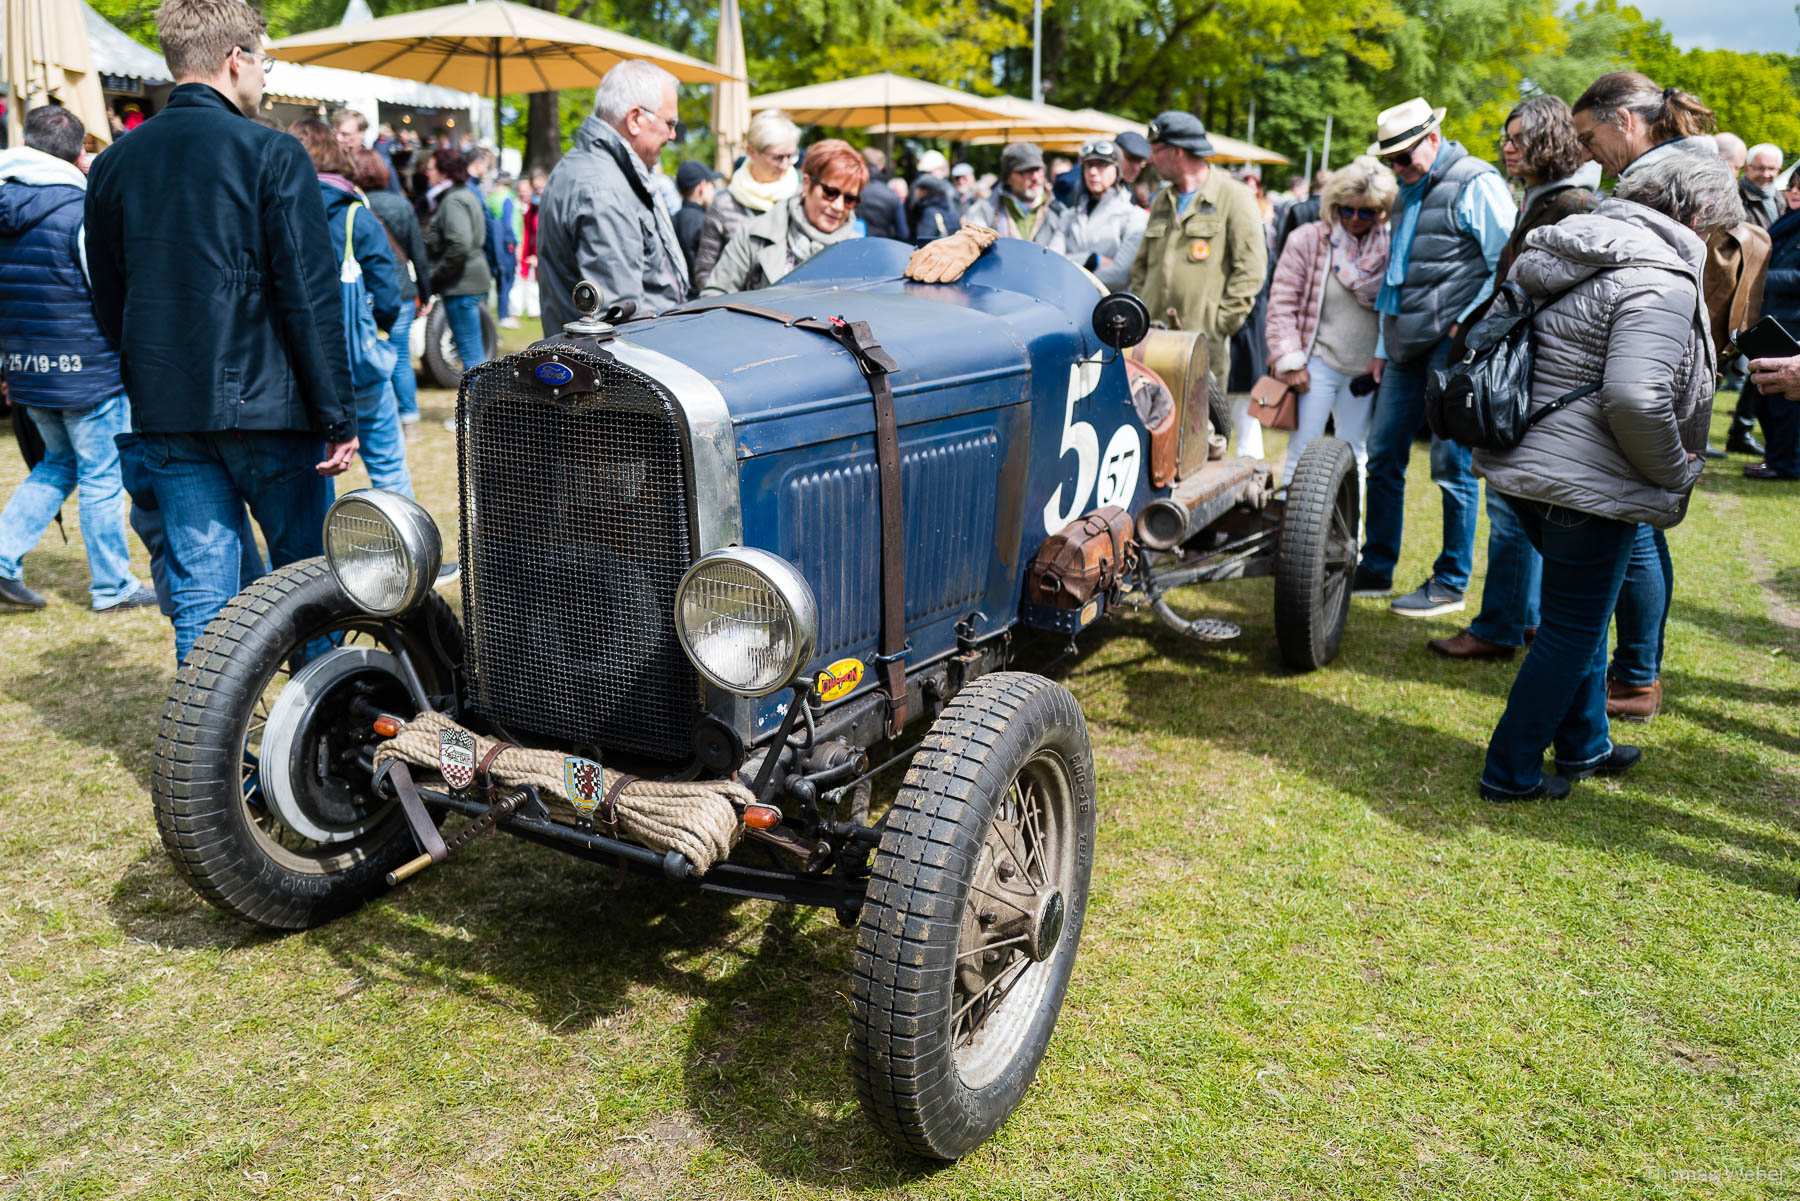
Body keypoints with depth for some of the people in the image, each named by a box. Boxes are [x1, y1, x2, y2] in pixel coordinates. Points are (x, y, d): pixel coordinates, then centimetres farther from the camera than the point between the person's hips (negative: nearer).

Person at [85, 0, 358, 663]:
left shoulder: (112, 165, 10)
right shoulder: (272, 154, -8)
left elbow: (108, 303, 15)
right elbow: (310, 298, -13)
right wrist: (337, 414, -10)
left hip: (164, 412, 5)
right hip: (266, 406, -5)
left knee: (198, 593, 7)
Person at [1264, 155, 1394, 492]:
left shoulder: (1391, 249, 3)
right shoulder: (1308, 239, -2)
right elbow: (1282, 302, -4)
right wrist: (1290, 360, -9)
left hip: (1366, 369, 3)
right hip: (1318, 362, -2)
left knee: (1353, 454, 11)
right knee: (1303, 448, -3)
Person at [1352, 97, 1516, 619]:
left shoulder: (1477, 184, -5)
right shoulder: (1409, 194, 20)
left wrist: (1471, 324, -15)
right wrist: (1382, 348, 22)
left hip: (1453, 344, -8)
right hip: (1407, 348, 8)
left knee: (1452, 464, -4)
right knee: (1382, 454, 8)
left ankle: (1451, 583, 4)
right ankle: (1375, 569, 17)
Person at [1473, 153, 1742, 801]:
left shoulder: (1583, 253, 12)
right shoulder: (1660, 281, -17)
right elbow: (1635, 397, -30)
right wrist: (1674, 471, -12)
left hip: (1521, 461, 10)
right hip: (1585, 483, -10)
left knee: (1580, 610, 24)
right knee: (1572, 631, 5)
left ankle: (1583, 747, 39)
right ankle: (1510, 772, 15)